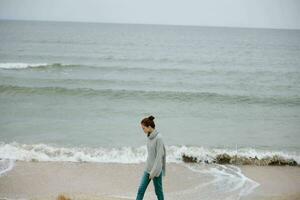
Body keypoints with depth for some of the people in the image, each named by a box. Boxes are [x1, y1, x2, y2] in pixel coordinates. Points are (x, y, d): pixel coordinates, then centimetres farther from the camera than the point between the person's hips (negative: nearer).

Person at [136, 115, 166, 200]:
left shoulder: (158, 138, -20)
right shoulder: (149, 137, 4)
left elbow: (159, 156, -20)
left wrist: (154, 172, -18)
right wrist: (147, 166, 15)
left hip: (156, 170, -7)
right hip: (147, 169, 7)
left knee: (158, 191, 8)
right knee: (141, 189, 5)